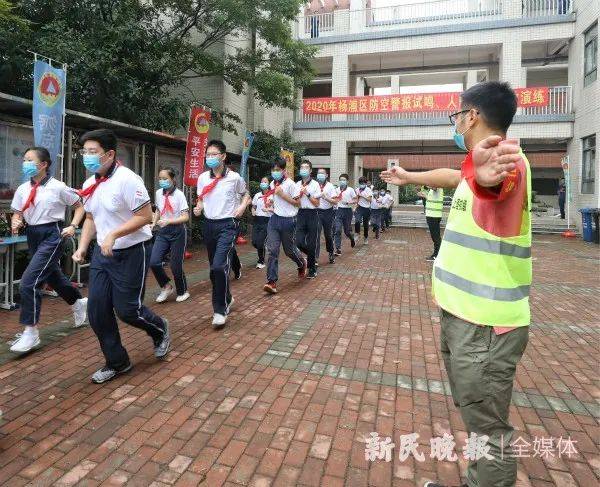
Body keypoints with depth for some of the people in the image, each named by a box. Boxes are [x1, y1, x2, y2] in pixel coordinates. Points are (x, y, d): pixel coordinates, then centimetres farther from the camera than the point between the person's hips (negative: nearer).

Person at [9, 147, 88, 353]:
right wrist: (15, 222, -10)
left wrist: (73, 226, -12)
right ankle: (78, 302, 47)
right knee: (53, 277, 20)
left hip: (52, 236, -7)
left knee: (29, 282, -14)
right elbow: (17, 213, 12)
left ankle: (30, 332, -2)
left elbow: (79, 206, 0)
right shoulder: (22, 189, 6)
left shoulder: (58, 187, -9)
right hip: (33, 236, 7)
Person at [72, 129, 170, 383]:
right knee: (97, 311, 6)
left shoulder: (127, 179, -17)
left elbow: (145, 216, -20)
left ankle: (160, 330, 31)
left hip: (132, 253, -8)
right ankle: (117, 362, 24)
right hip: (102, 253, 8)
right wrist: (82, 247, 6)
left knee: (126, 309, -2)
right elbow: (91, 219, 17)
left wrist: (113, 235, -26)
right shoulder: (89, 185, 7)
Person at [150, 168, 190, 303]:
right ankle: (166, 287, 14)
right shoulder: (158, 193, 4)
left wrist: (168, 221, -27)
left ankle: (182, 292, 24)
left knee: (176, 265, -1)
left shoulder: (179, 194, -12)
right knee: (153, 262, -10)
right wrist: (153, 223, 6)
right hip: (163, 231, 5)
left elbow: (185, 217, -15)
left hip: (177, 231, -5)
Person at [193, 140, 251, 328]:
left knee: (219, 266, -19)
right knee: (214, 268, 12)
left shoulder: (234, 177, -4)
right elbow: (201, 199, 16)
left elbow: (246, 194, 11)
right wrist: (198, 208, -6)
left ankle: (220, 310, -6)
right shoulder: (203, 178, 5)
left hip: (227, 225, -5)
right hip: (208, 225, 5)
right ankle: (226, 299, 35)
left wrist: (242, 206, -9)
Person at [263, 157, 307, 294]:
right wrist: (270, 202, 8)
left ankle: (302, 263, 44)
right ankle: (272, 282, -7)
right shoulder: (272, 184, 10)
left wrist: (282, 195, -18)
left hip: (288, 220, -5)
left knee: (289, 249, 10)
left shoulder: (290, 184, -10)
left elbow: (297, 203, -12)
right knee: (272, 250, -6)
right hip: (274, 219, 5)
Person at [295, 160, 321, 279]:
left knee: (311, 244, 1)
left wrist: (307, 193, -12)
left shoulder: (315, 184, -1)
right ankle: (311, 256, 27)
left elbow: (317, 203, -3)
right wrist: (300, 194, -6)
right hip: (301, 214, 3)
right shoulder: (297, 185, 10)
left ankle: (312, 270, 15)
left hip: (312, 214, -3)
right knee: (299, 242, -6)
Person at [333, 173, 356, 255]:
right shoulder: (337, 189, 7)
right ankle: (338, 249, -7)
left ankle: (352, 237, 45)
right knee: (337, 230, -10)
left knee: (347, 230, 8)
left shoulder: (350, 190, -2)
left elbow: (356, 200, -4)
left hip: (347, 211, -2)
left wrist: (348, 202, -19)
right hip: (339, 210, 2)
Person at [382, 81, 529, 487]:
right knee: (476, 417, 24)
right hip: (464, 314, 10)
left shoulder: (505, 157, -17)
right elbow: (449, 176, 33)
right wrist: (409, 177, 49)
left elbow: (495, 178, -41)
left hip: (486, 324, -10)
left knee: (489, 431, 2)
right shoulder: (481, 161, 14)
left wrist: (485, 175, -63)